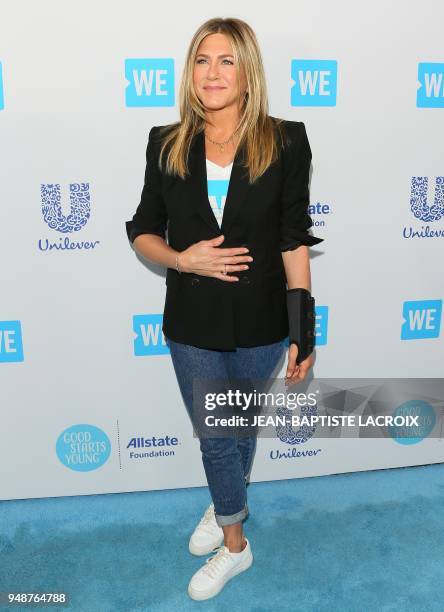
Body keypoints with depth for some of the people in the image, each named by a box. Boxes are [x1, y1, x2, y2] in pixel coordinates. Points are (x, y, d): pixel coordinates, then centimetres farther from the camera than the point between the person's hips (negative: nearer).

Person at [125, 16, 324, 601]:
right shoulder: (167, 144, -2)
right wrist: (182, 259, -17)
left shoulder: (284, 142, -7)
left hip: (260, 321, -1)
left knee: (241, 424, 18)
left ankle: (227, 505, 47)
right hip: (192, 322, 2)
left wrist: (303, 329, -6)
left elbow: (294, 240, -6)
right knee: (216, 437, 14)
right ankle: (234, 542, 41)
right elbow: (143, 231, 4)